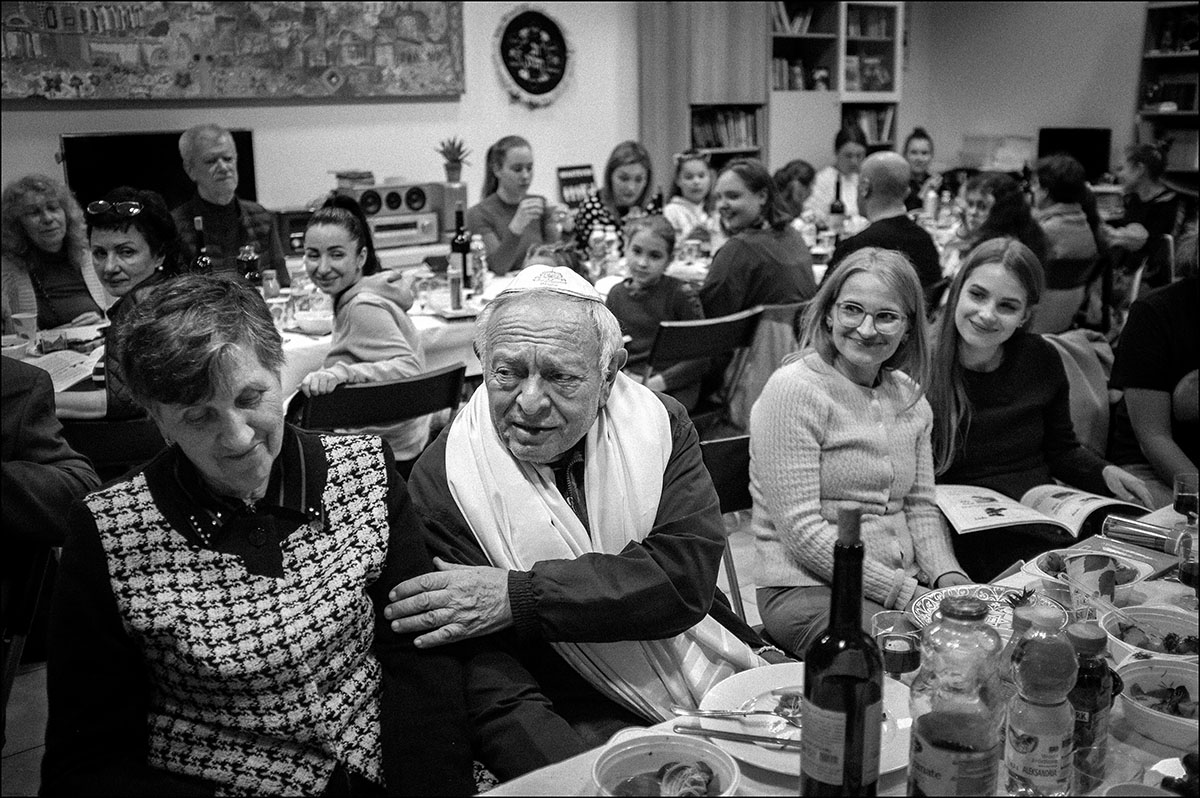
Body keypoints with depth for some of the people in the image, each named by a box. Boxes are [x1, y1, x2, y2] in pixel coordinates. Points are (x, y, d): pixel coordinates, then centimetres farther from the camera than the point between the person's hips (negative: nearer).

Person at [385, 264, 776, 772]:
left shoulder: (659, 422, 0)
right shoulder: (442, 486, -10)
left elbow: (686, 576, -14)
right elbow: (495, 697, -14)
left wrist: (521, 597, -23)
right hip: (586, 725, -3)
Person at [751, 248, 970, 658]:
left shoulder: (909, 396, 12)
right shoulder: (794, 390, -12)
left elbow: (920, 506, 16)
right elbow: (801, 530, -17)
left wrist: (948, 576, -3)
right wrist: (903, 591, -17)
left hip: (907, 584, 7)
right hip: (808, 589, -7)